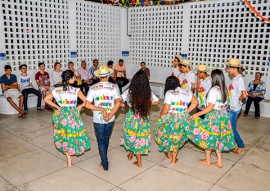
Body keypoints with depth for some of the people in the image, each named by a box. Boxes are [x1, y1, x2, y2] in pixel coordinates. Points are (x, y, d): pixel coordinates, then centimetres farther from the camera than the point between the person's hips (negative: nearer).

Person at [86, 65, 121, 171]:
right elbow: (118, 103, -19)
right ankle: (104, 158, 43)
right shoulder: (114, 87, -8)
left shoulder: (93, 88, -7)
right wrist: (110, 116, -15)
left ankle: (105, 164, 16)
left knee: (101, 141, 13)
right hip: (110, 119, 2)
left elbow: (87, 104, -12)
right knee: (106, 139, 23)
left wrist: (98, 109, -2)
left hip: (98, 119, -1)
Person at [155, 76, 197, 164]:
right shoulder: (187, 92, 6)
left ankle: (169, 154, 35)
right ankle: (174, 159, 26)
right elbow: (195, 102, 5)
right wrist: (186, 111, 9)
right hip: (183, 119, 4)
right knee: (178, 137, 17)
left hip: (171, 118, -4)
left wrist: (161, 115, 1)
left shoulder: (169, 93, -11)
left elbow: (166, 108, -16)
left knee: (167, 135, 20)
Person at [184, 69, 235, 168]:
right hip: (223, 116, 8)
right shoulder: (224, 89, 4)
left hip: (213, 116, -8)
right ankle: (219, 162, 22)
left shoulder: (213, 90, -20)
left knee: (208, 137, 10)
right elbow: (222, 104, 9)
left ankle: (207, 160, 24)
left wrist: (197, 114, -18)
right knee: (218, 138, 16)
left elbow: (210, 107, -23)